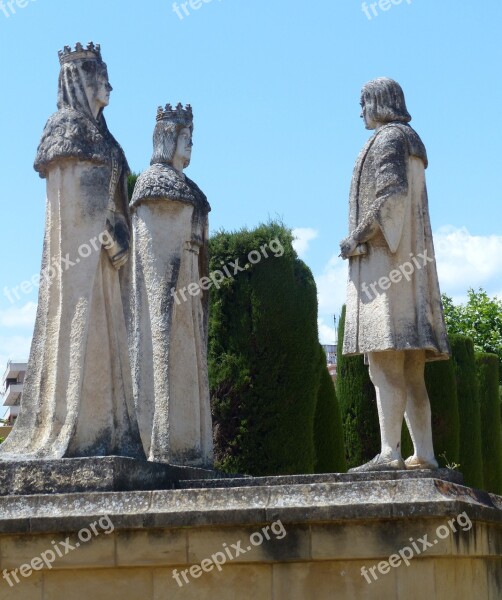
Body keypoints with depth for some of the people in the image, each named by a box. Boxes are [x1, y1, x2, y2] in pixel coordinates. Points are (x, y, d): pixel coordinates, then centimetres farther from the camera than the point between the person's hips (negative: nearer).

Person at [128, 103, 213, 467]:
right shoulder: (156, 178, -5)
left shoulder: (181, 185, 23)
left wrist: (196, 285, 17)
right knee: (165, 351, -13)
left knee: (185, 358, 5)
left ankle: (183, 445, 5)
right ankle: (162, 446, -15)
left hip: (184, 280, 10)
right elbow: (150, 243, -14)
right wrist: (170, 287, -22)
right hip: (165, 278, -10)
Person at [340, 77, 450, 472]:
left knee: (385, 361, -16)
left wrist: (357, 237, -15)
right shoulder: (410, 143, 25)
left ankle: (390, 453, -21)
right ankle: (424, 454, 2)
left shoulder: (388, 138, -4)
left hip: (384, 259, -10)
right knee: (411, 371, 5)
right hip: (409, 261, 10)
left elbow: (391, 192, -19)